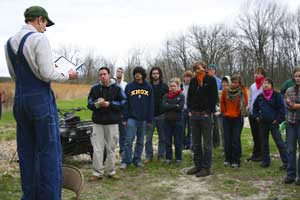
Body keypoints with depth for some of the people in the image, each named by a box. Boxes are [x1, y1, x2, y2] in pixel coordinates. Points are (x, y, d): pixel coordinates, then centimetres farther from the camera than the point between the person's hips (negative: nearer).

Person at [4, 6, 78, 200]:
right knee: (49, 151, -2)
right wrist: (67, 75, 0)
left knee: (26, 152, 13)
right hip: (41, 99, -7)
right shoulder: (39, 38, -10)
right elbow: (47, 74, -16)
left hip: (20, 100, 7)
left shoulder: (10, 43, 12)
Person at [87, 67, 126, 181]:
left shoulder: (117, 88, 1)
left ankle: (111, 171, 19)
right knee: (97, 149, 0)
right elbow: (89, 103, 6)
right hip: (98, 122, 1)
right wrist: (97, 104, -15)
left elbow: (123, 103, -2)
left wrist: (109, 104, -13)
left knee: (111, 148, 7)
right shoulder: (95, 88, 6)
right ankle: (97, 173, 9)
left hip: (112, 122, -1)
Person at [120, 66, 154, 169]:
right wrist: (125, 118, -5)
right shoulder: (129, 86, 1)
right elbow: (125, 103, 0)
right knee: (129, 140, -5)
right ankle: (126, 161, 2)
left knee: (140, 141, 9)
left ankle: (137, 159, 19)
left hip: (143, 119, 2)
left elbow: (151, 105, 5)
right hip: (132, 118, -2)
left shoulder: (148, 87, 5)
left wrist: (150, 120, 1)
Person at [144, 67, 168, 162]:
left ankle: (161, 155, 16)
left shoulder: (164, 86, 6)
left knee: (162, 137, 6)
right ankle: (149, 155, 11)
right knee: (148, 137, 2)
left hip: (161, 115, 1)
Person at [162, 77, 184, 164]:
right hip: (167, 121, 3)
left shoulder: (181, 96, 1)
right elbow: (164, 106, -8)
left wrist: (169, 106, -8)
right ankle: (168, 158, 16)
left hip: (177, 121, -2)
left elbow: (180, 108, -12)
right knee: (168, 141, 6)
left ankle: (178, 158, 15)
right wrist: (175, 106, -10)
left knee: (178, 141, 3)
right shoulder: (166, 96, 8)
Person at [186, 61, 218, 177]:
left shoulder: (211, 80, -3)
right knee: (196, 143, 12)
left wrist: (209, 112, -12)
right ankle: (197, 165, 23)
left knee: (206, 143, 1)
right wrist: (190, 110, 4)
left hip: (205, 115, -6)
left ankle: (206, 168, 8)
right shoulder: (193, 81, 12)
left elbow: (214, 97, -7)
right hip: (194, 115, 6)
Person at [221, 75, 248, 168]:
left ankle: (236, 161, 9)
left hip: (237, 118, -2)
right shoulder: (225, 90, -1)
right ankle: (228, 159, 19)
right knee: (227, 139, 8)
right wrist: (224, 111, 7)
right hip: (226, 118, 3)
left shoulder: (243, 91, -7)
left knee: (236, 140, -1)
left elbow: (245, 103, -1)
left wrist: (239, 112, 1)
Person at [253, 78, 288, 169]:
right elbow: (255, 107, 21)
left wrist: (278, 119, -12)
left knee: (279, 142, -5)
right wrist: (257, 116, 9)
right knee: (264, 142, 10)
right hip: (263, 123, 5)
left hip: (273, 123, -5)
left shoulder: (276, 95, -6)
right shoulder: (260, 96, 7)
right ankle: (266, 161, 21)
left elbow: (281, 108, -8)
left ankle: (286, 161, 1)